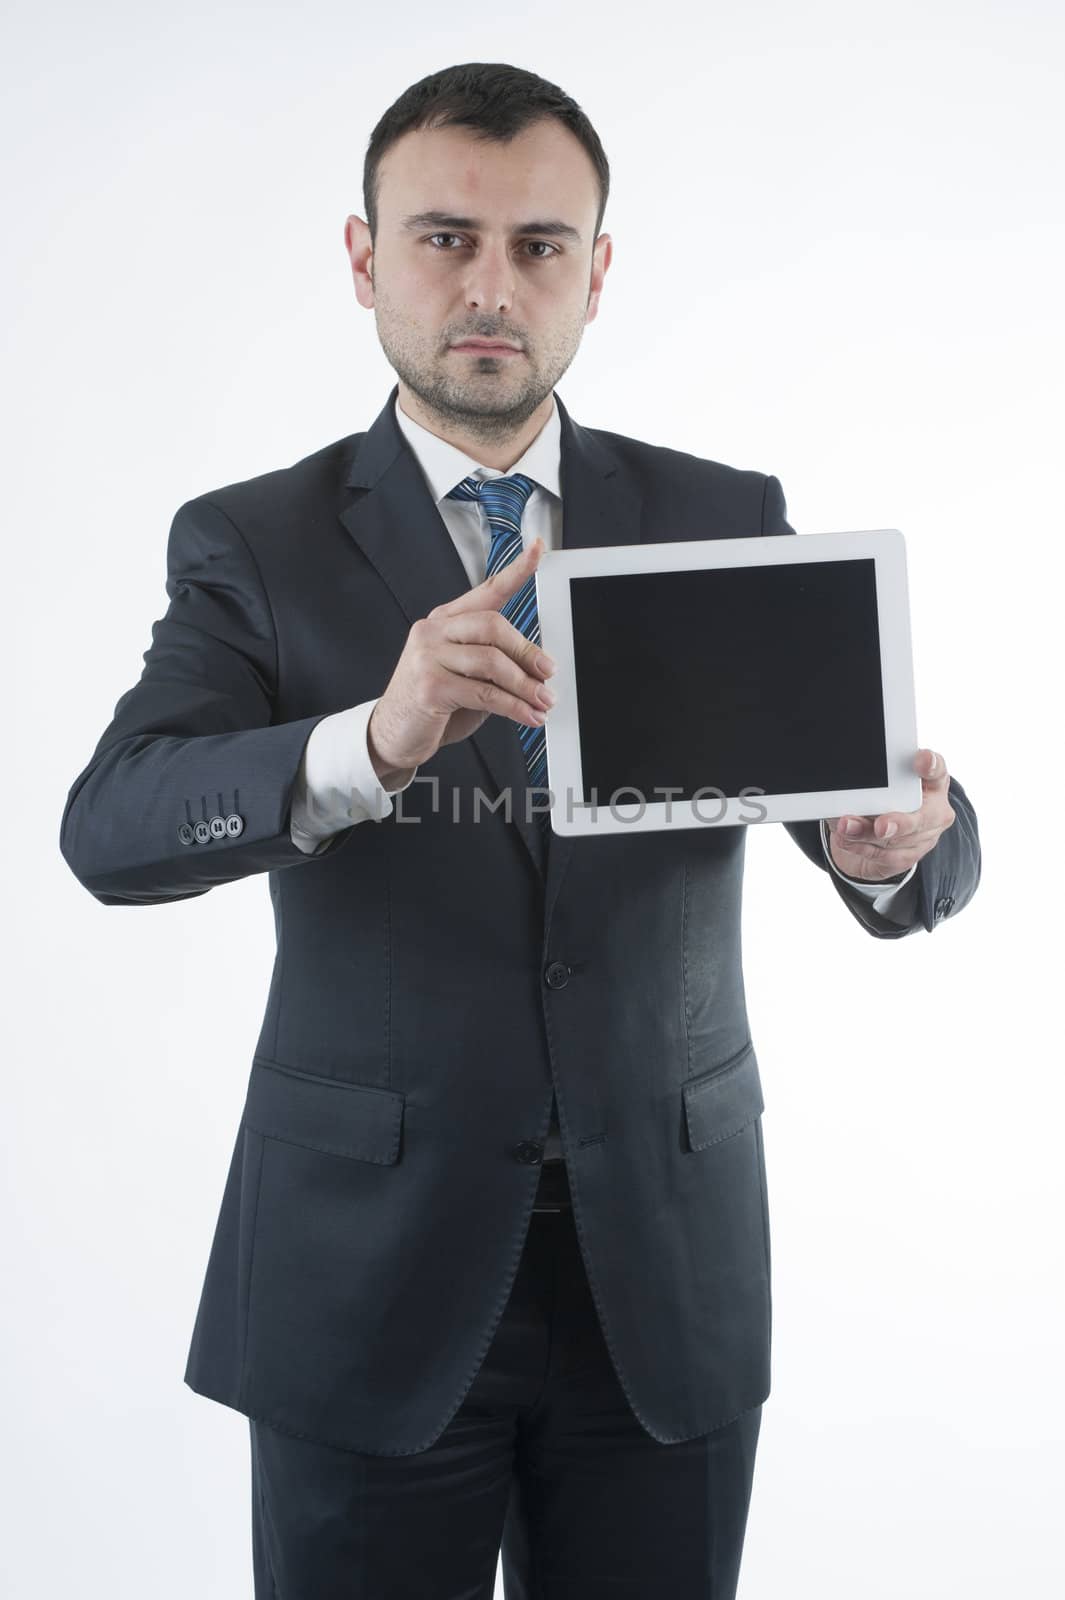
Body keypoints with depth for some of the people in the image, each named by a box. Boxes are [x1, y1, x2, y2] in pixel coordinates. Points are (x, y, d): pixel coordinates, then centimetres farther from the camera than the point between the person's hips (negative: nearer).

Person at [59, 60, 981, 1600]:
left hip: (668, 1269, 2)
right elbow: (112, 827, -17)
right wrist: (373, 743, -35)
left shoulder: (729, 524, 3)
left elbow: (924, 858, -2)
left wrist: (894, 844, -26)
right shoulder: (254, 545, -2)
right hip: (367, 1277, -1)